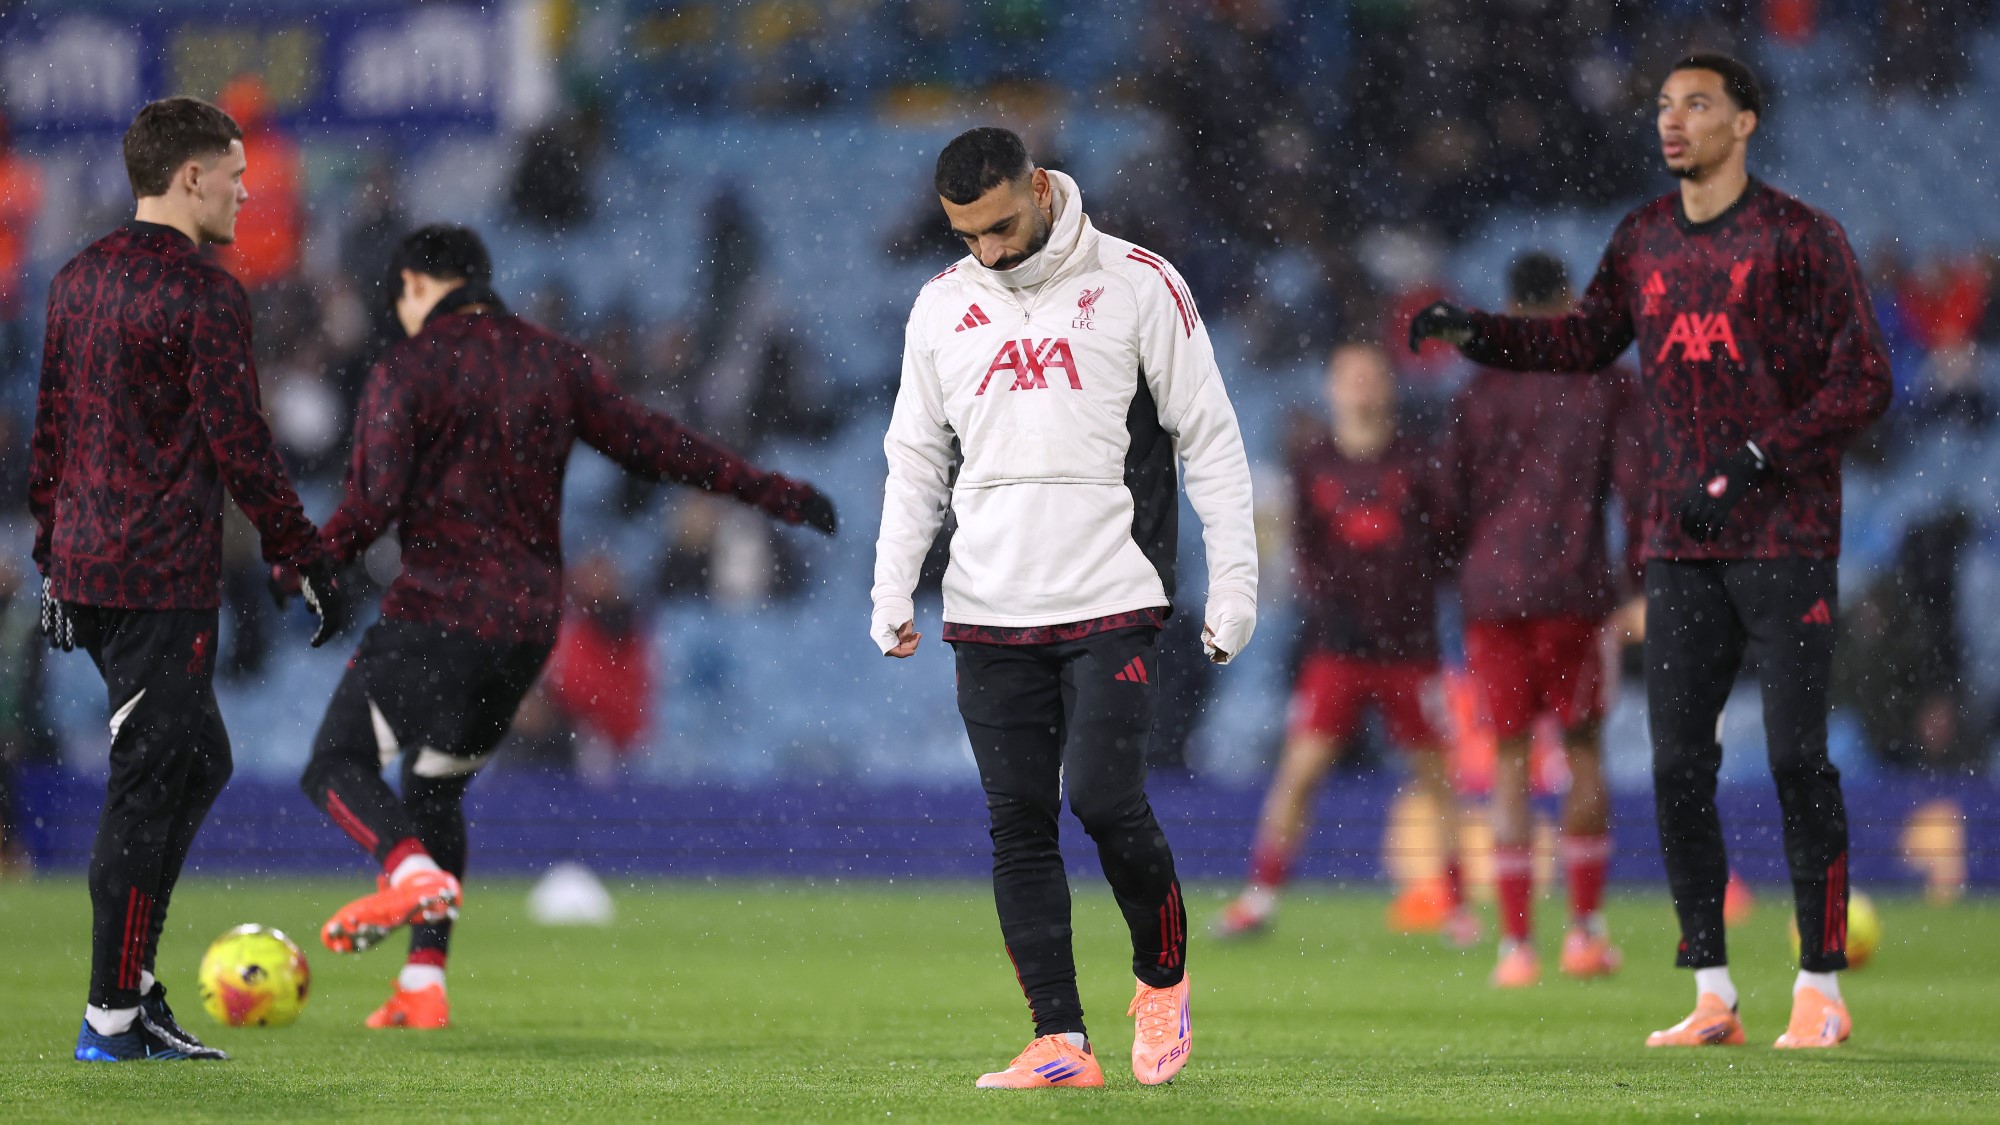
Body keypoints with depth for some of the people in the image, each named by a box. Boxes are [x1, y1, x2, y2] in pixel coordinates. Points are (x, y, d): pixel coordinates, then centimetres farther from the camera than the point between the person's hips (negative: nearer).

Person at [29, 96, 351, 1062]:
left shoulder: (77, 279, 13)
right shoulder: (203, 294, -13)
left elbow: (50, 427, 18)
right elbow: (240, 447, -14)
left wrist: (51, 552, 24)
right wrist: (309, 561, -7)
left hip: (84, 566, 9)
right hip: (164, 577, -9)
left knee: (195, 758, 17)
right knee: (150, 783, -4)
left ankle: (130, 977, 14)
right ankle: (114, 1015, -2)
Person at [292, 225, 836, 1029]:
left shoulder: (407, 370, -4)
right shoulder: (553, 363, 11)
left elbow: (374, 501, -13)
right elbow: (654, 444, 12)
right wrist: (774, 494, 18)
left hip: (437, 615, -6)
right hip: (530, 622, 6)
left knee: (339, 766, 0)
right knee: (437, 786, 18)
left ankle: (411, 873, -30)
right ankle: (423, 984, 13)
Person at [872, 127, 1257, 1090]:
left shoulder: (1137, 285, -2)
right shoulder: (941, 307, 10)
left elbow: (1209, 439, 1)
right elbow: (915, 459, 16)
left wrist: (1233, 582, -5)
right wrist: (892, 586, 4)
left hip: (1112, 604, -4)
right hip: (988, 613, 4)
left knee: (1104, 798, -13)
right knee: (1018, 822, 0)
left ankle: (1162, 975, 13)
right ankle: (1061, 1042, 3)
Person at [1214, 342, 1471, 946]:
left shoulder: (1415, 461, 3)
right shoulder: (1313, 462, 7)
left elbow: (1447, 540, 4)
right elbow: (1303, 547, 6)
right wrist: (1326, 600, -9)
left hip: (1409, 643, 0)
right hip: (1337, 644, 0)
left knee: (1435, 772, 3)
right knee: (1301, 765, -7)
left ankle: (1456, 906, 13)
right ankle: (1260, 896, 1)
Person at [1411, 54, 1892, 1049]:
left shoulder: (1800, 238, -5)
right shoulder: (1645, 241, 11)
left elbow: (1863, 381, -7)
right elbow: (1588, 340, 27)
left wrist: (1755, 459, -15)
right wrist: (1475, 332, 14)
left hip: (1786, 543, -5)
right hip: (1680, 547, 5)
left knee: (1797, 755, -8)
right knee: (1678, 762, 2)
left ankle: (1821, 989, -1)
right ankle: (1712, 995, 8)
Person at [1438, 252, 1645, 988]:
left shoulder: (1478, 394, 8)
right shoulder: (1606, 388, 4)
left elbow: (1453, 500, 7)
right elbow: (1635, 489, -1)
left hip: (1491, 595, 1)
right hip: (1574, 592, -1)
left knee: (1510, 761, 2)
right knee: (1581, 748, 12)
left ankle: (1516, 946, -4)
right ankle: (1586, 931, 7)